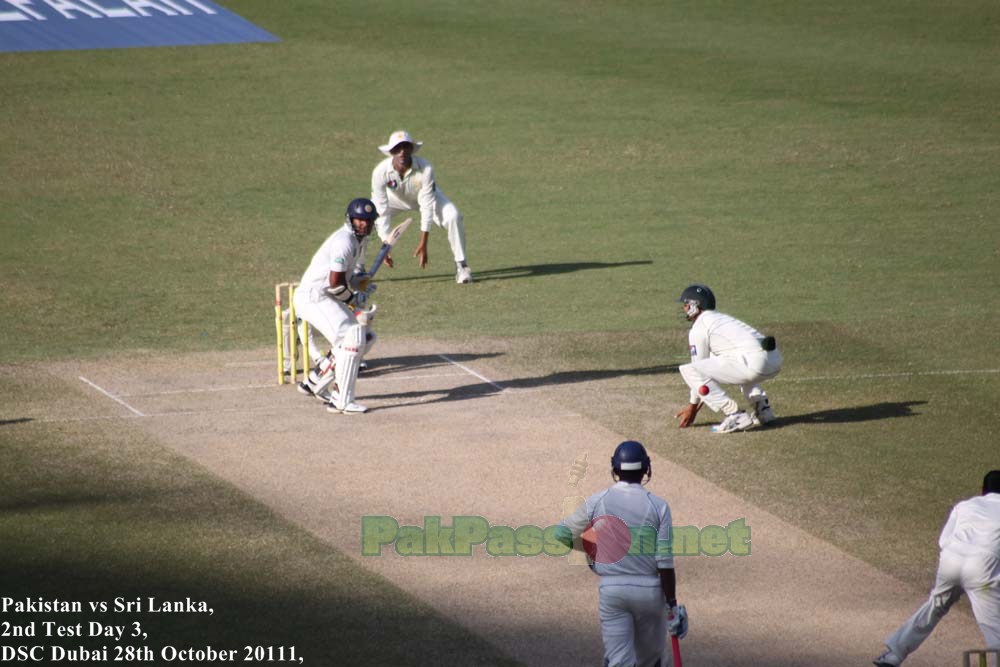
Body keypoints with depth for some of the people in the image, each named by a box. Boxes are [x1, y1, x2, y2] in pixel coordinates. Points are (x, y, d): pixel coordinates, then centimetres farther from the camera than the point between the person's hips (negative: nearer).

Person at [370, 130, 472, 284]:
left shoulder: (425, 168, -37)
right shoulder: (380, 172, -34)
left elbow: (427, 206, -32)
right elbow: (381, 211, -31)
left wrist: (423, 244, -33)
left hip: (425, 196, -1)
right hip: (396, 198, 1)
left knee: (453, 216, -26)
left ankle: (461, 266, -9)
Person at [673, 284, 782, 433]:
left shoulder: (698, 328, 6)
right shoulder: (721, 318, 32)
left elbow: (699, 368, 10)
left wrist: (692, 405, 22)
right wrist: (697, 404, 40)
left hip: (755, 362, -9)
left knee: (688, 370, -6)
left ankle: (736, 416, -11)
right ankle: (762, 408, 23)